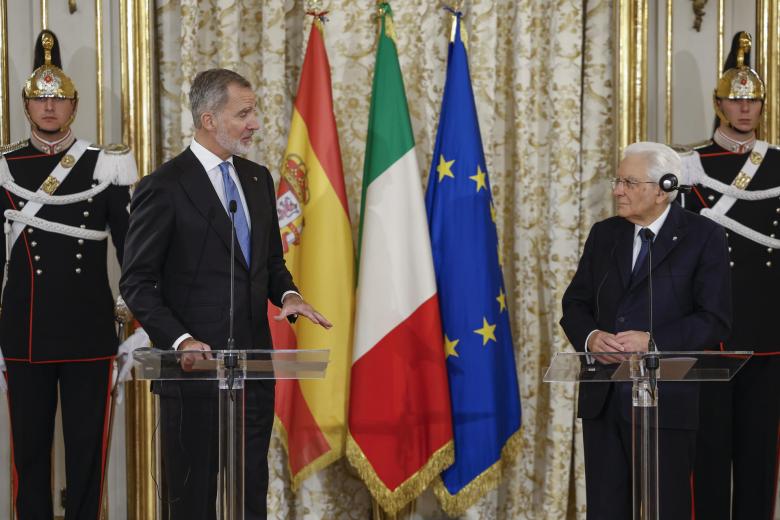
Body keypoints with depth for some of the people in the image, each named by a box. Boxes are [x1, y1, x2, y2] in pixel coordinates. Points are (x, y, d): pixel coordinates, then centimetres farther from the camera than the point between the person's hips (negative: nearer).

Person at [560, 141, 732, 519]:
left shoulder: (702, 237, -4)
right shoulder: (604, 234, 12)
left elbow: (715, 320, -9)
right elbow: (575, 303, 13)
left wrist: (651, 341, -19)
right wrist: (589, 336, -9)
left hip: (666, 400, -4)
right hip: (602, 398, 5)